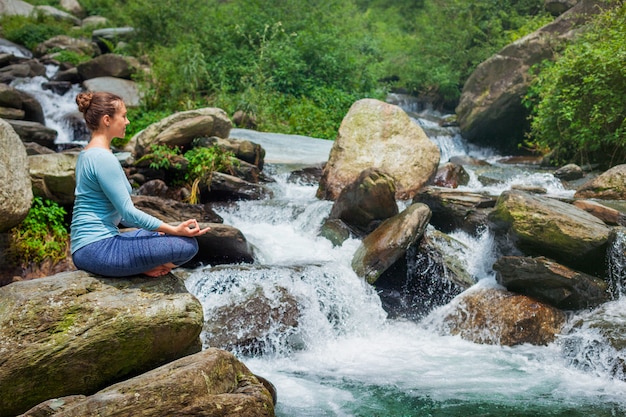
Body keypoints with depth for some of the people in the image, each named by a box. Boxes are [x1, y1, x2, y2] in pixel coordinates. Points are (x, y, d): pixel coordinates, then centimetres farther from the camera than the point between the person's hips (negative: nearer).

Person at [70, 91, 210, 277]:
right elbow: (128, 212, -18)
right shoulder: (103, 158, -16)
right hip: (98, 248, -11)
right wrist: (174, 230, -15)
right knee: (187, 245, -16)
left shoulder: (87, 154, 16)